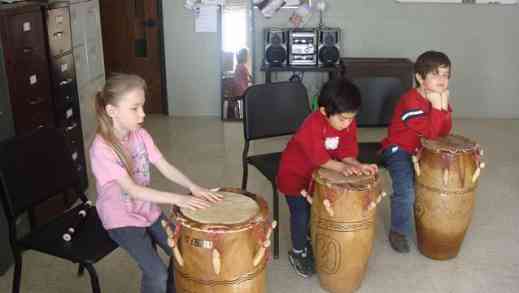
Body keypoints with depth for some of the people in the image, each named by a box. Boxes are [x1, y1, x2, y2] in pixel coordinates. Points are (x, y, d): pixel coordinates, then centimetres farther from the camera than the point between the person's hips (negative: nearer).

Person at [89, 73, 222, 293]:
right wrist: (177, 199, -36)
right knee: (157, 275, -16)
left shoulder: (140, 135, -5)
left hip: (148, 209, 6)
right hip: (121, 219, -6)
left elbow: (164, 167, -7)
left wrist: (192, 187, -24)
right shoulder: (102, 149, -25)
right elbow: (132, 189, -30)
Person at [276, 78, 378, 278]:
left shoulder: (349, 124, -13)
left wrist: (356, 165, -32)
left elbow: (347, 153, -13)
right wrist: (342, 168, -40)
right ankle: (298, 252, 17)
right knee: (301, 213, -7)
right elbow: (319, 159, -33)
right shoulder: (312, 126, -33)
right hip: (295, 173, -6)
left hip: (322, 173, 6)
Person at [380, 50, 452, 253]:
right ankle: (398, 231, 3)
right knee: (406, 192, -20)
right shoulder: (411, 101, -26)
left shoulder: (440, 97, -1)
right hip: (398, 150, -8)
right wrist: (436, 106, -32)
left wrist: (444, 105, -20)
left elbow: (444, 132, -9)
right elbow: (431, 133, -28)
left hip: (422, 150, 8)